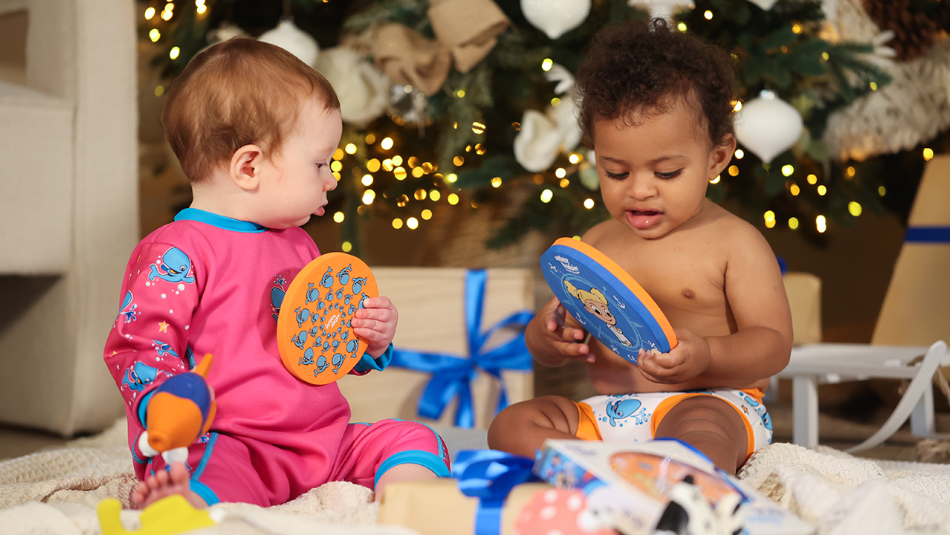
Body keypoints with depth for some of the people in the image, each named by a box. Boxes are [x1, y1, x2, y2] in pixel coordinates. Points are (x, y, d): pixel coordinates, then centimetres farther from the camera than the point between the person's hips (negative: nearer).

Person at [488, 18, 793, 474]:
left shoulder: (735, 243, 0)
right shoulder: (594, 245, 15)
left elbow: (774, 343, -5)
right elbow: (542, 348, 18)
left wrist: (706, 356, -26)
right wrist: (549, 337, -10)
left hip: (710, 403, -6)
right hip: (605, 414, 6)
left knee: (699, 429, -39)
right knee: (510, 426, -15)